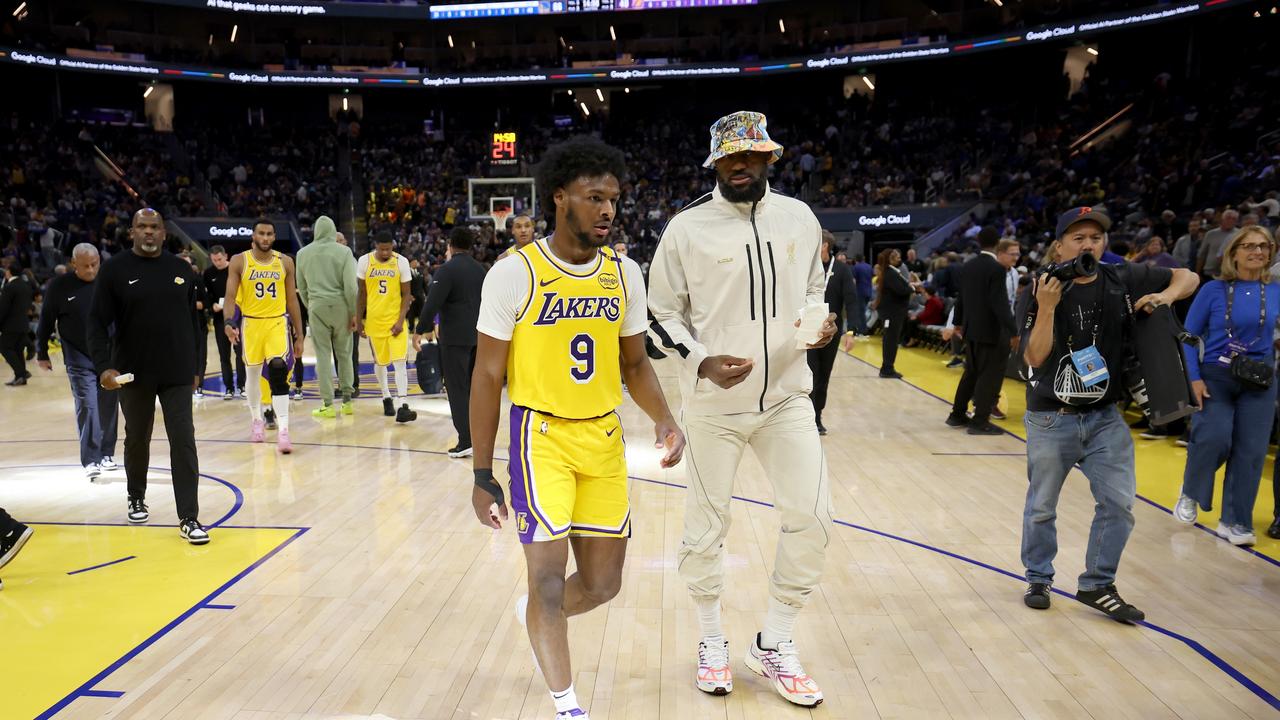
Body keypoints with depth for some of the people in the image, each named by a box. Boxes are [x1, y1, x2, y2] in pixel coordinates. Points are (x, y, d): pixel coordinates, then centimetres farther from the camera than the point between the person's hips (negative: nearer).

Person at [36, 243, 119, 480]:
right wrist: (41, 353, 8)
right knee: (87, 407, -9)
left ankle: (106, 455, 22)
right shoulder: (59, 286, -5)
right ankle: (90, 462, -5)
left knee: (109, 407, 8)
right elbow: (46, 320, 4)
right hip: (79, 360, -2)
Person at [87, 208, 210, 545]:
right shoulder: (114, 269, -4)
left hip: (177, 374, 1)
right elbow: (98, 322, -7)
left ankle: (189, 518, -4)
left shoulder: (181, 269, 4)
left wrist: (196, 365, 10)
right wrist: (103, 366, -19)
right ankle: (137, 499, 40)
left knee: (183, 441, -6)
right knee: (137, 440, 16)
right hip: (133, 374, -1)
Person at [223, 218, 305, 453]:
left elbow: (292, 299, 6)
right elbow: (231, 295, -7)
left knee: (278, 372, -17)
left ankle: (283, 430, -19)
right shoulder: (239, 261, -3)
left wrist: (299, 335, 6)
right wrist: (229, 322, -25)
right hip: (250, 323, 1)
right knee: (253, 374, 14)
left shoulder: (285, 262, 2)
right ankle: (257, 419, 37)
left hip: (278, 322, 0)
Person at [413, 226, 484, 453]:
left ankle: (465, 441, -7)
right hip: (479, 335, 7)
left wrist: (421, 330, -9)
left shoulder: (447, 270, -10)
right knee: (474, 387, 14)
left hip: (455, 338, -6)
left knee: (458, 389, -4)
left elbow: (432, 304, -17)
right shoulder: (480, 270, 11)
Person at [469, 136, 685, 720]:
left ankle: (537, 616, 45)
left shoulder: (624, 273, 2)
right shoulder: (514, 273, -12)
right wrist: (482, 475, -8)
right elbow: (487, 377, -7)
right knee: (550, 578, -5)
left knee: (602, 584, 12)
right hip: (542, 437, -5)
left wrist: (664, 421, -8)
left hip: (605, 439, 5)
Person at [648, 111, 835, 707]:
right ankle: (711, 642, 29)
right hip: (714, 401, -3)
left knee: (812, 517, -1)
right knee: (707, 525, 6)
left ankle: (774, 644, 20)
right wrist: (701, 361, -14)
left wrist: (821, 323, -4)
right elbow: (663, 311, 1)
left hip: (787, 395, 3)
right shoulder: (687, 228, -6)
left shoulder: (799, 218, 3)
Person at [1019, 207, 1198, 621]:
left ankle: (1097, 585, 16)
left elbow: (1188, 277, 10)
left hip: (1105, 418, 3)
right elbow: (1034, 358, -19)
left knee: (1118, 503, 0)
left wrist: (1166, 295, -10)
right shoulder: (1044, 291, -11)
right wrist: (1046, 309, -30)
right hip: (1051, 419, -3)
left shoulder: (1124, 280, -1)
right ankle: (1038, 579, 28)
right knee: (1041, 507, 9)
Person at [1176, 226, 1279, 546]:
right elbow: (1189, 335, -3)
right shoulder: (1213, 290, -4)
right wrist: (1193, 378, -11)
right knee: (1214, 439, -19)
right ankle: (1190, 493, 10)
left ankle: (1234, 522, 14)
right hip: (1215, 377, -3)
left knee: (1251, 452, 1)